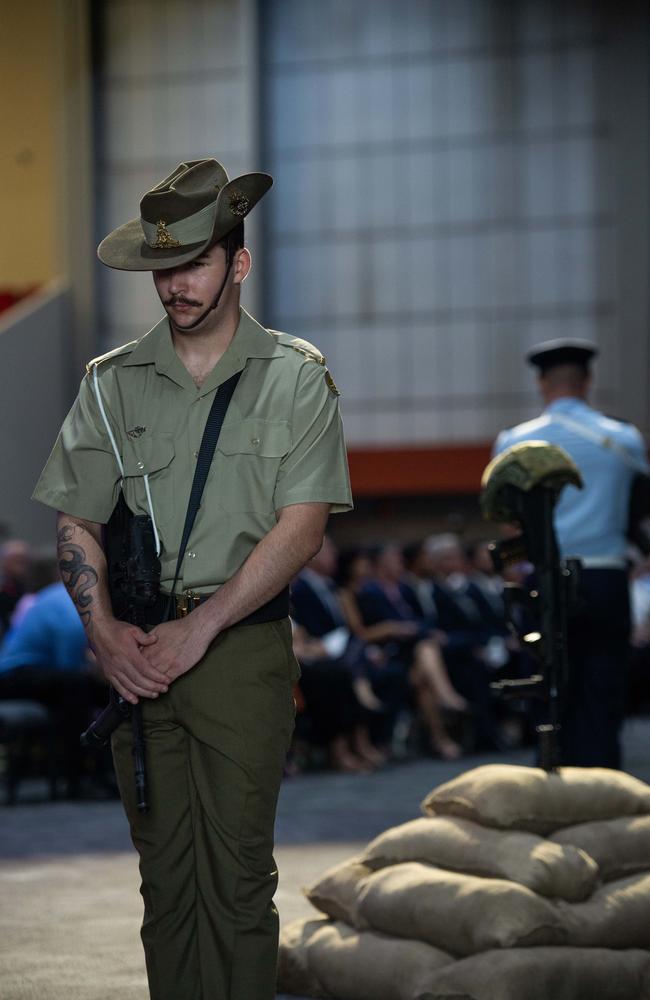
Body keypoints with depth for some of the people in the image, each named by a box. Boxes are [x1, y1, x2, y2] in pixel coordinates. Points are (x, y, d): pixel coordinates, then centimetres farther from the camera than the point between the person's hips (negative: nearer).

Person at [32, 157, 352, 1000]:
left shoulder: (294, 377, 2)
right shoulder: (112, 382, 11)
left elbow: (301, 527, -6)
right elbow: (77, 522, 9)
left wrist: (198, 628, -13)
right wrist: (104, 630, -7)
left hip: (243, 645, -3)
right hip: (136, 650, 3)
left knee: (236, 876, -5)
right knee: (164, 871, 6)